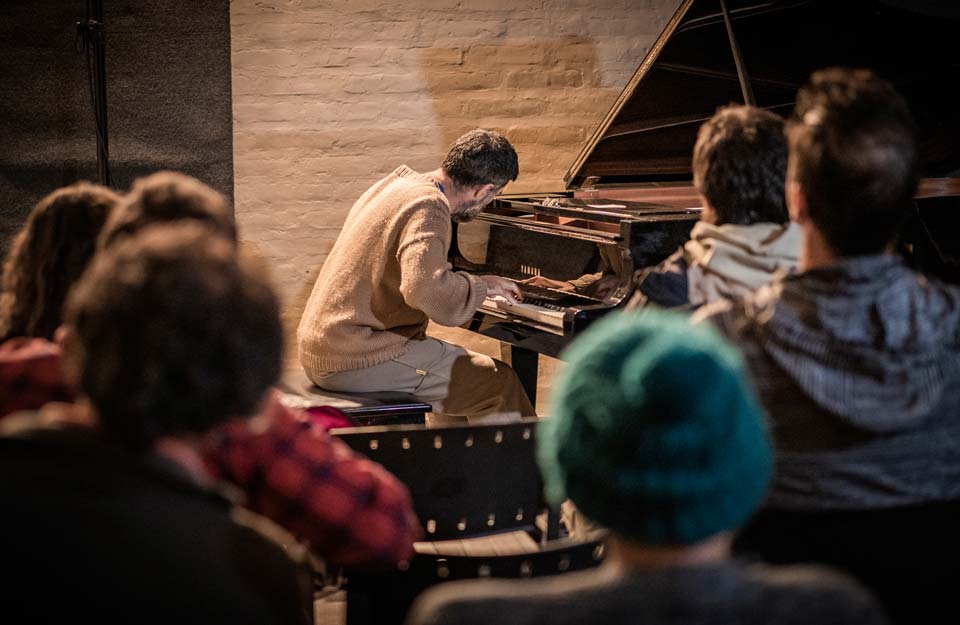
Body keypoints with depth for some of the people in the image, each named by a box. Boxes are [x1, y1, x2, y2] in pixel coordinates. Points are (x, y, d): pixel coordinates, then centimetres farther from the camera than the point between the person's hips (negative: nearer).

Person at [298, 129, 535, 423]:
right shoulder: (429, 207, -16)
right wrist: (481, 285, -14)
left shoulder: (398, 183, 15)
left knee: (459, 366, 27)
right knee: (501, 384, -8)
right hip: (359, 360, -10)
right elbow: (426, 290, -32)